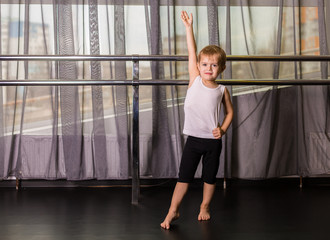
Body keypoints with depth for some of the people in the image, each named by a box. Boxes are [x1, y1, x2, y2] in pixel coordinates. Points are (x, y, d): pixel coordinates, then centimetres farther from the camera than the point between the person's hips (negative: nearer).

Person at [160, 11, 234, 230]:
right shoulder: (195, 80, -3)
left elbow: (230, 111, 11)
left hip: (213, 140, 1)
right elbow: (192, 53, -7)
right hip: (193, 138, -1)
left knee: (210, 177, 13)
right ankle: (173, 210, 9)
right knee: (184, 176, 2)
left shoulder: (222, 90, -2)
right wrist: (189, 27, -11)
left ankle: (205, 206, 32)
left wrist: (223, 129, -4)